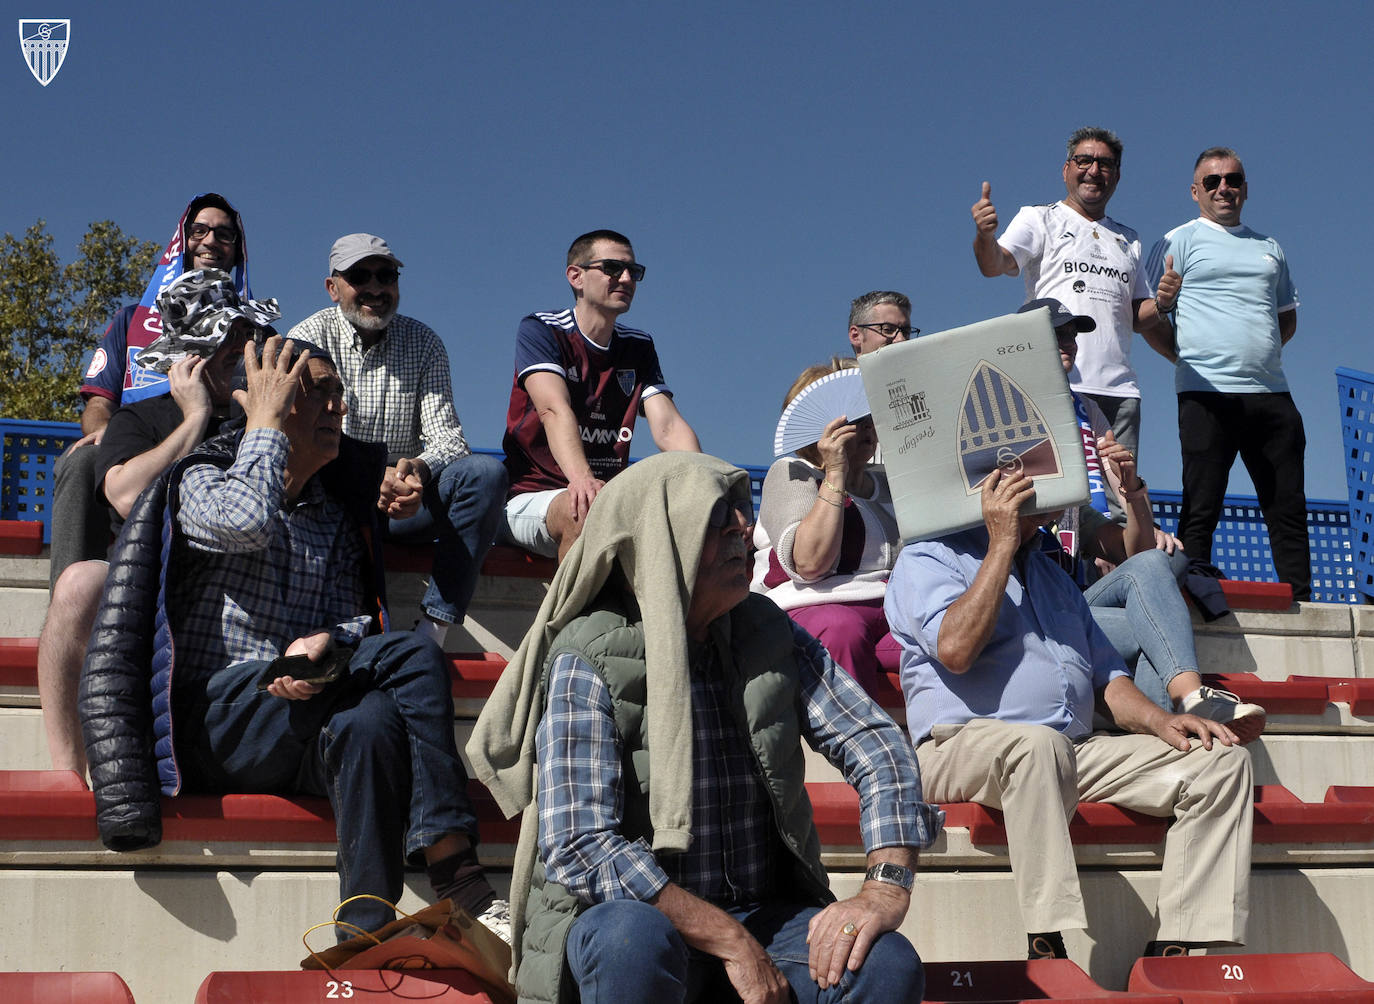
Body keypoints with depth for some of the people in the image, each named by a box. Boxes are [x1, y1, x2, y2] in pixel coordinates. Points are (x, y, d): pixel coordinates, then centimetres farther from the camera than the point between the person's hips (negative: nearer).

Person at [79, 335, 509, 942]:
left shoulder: (336, 517, 23)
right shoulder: (201, 479, 6)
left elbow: (354, 617, 8)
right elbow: (246, 521, -20)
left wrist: (325, 643, -16)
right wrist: (266, 425, -5)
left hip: (298, 714, 5)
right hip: (212, 717, -5)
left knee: (370, 722, -32)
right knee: (411, 656, -27)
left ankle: (367, 937, -36)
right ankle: (456, 876, -31)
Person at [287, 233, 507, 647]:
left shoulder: (423, 343, 9)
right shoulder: (310, 338, 1)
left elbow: (446, 436, -2)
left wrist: (418, 469, -28)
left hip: (405, 501, 3)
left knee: (486, 472, -24)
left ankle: (432, 632, -33)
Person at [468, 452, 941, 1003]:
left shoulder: (773, 637, 4)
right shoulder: (586, 664, -11)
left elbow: (876, 746, 1)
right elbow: (578, 848, -21)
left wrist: (886, 887, -18)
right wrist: (732, 943, -23)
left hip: (764, 912, 3)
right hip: (627, 914, -3)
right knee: (635, 937, -37)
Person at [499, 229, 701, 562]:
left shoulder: (638, 347, 15)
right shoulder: (540, 331, -1)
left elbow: (668, 426, 1)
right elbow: (555, 410, -20)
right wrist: (582, 479, -40)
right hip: (530, 497, -4)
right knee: (586, 507, -39)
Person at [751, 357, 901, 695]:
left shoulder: (885, 480, 27)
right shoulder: (790, 473, 8)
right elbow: (809, 563, -11)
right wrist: (835, 474, -10)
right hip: (814, 610, -5)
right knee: (842, 631, -42)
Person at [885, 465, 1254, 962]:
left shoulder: (1054, 576, 28)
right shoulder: (928, 558, 5)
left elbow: (1105, 676, 26)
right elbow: (955, 648, -15)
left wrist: (1160, 721, 4)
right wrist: (1003, 543, -8)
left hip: (1075, 752, 7)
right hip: (963, 748, -7)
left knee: (1223, 761, -9)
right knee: (1039, 744, -41)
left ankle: (1174, 950, -18)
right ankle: (1047, 951, -40)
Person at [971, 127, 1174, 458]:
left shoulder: (1128, 241, 25)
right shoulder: (1040, 219, 10)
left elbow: (1137, 318, 23)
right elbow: (994, 265, -8)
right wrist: (984, 235, -31)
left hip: (1119, 389, 5)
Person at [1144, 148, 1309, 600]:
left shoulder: (1269, 248, 23)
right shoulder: (1179, 242, 6)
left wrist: (1259, 353, 11)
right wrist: (1186, 357, -12)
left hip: (1271, 394, 5)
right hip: (1207, 393, -5)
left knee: (1289, 507, 3)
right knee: (1201, 508, -7)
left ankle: (1301, 600, 6)